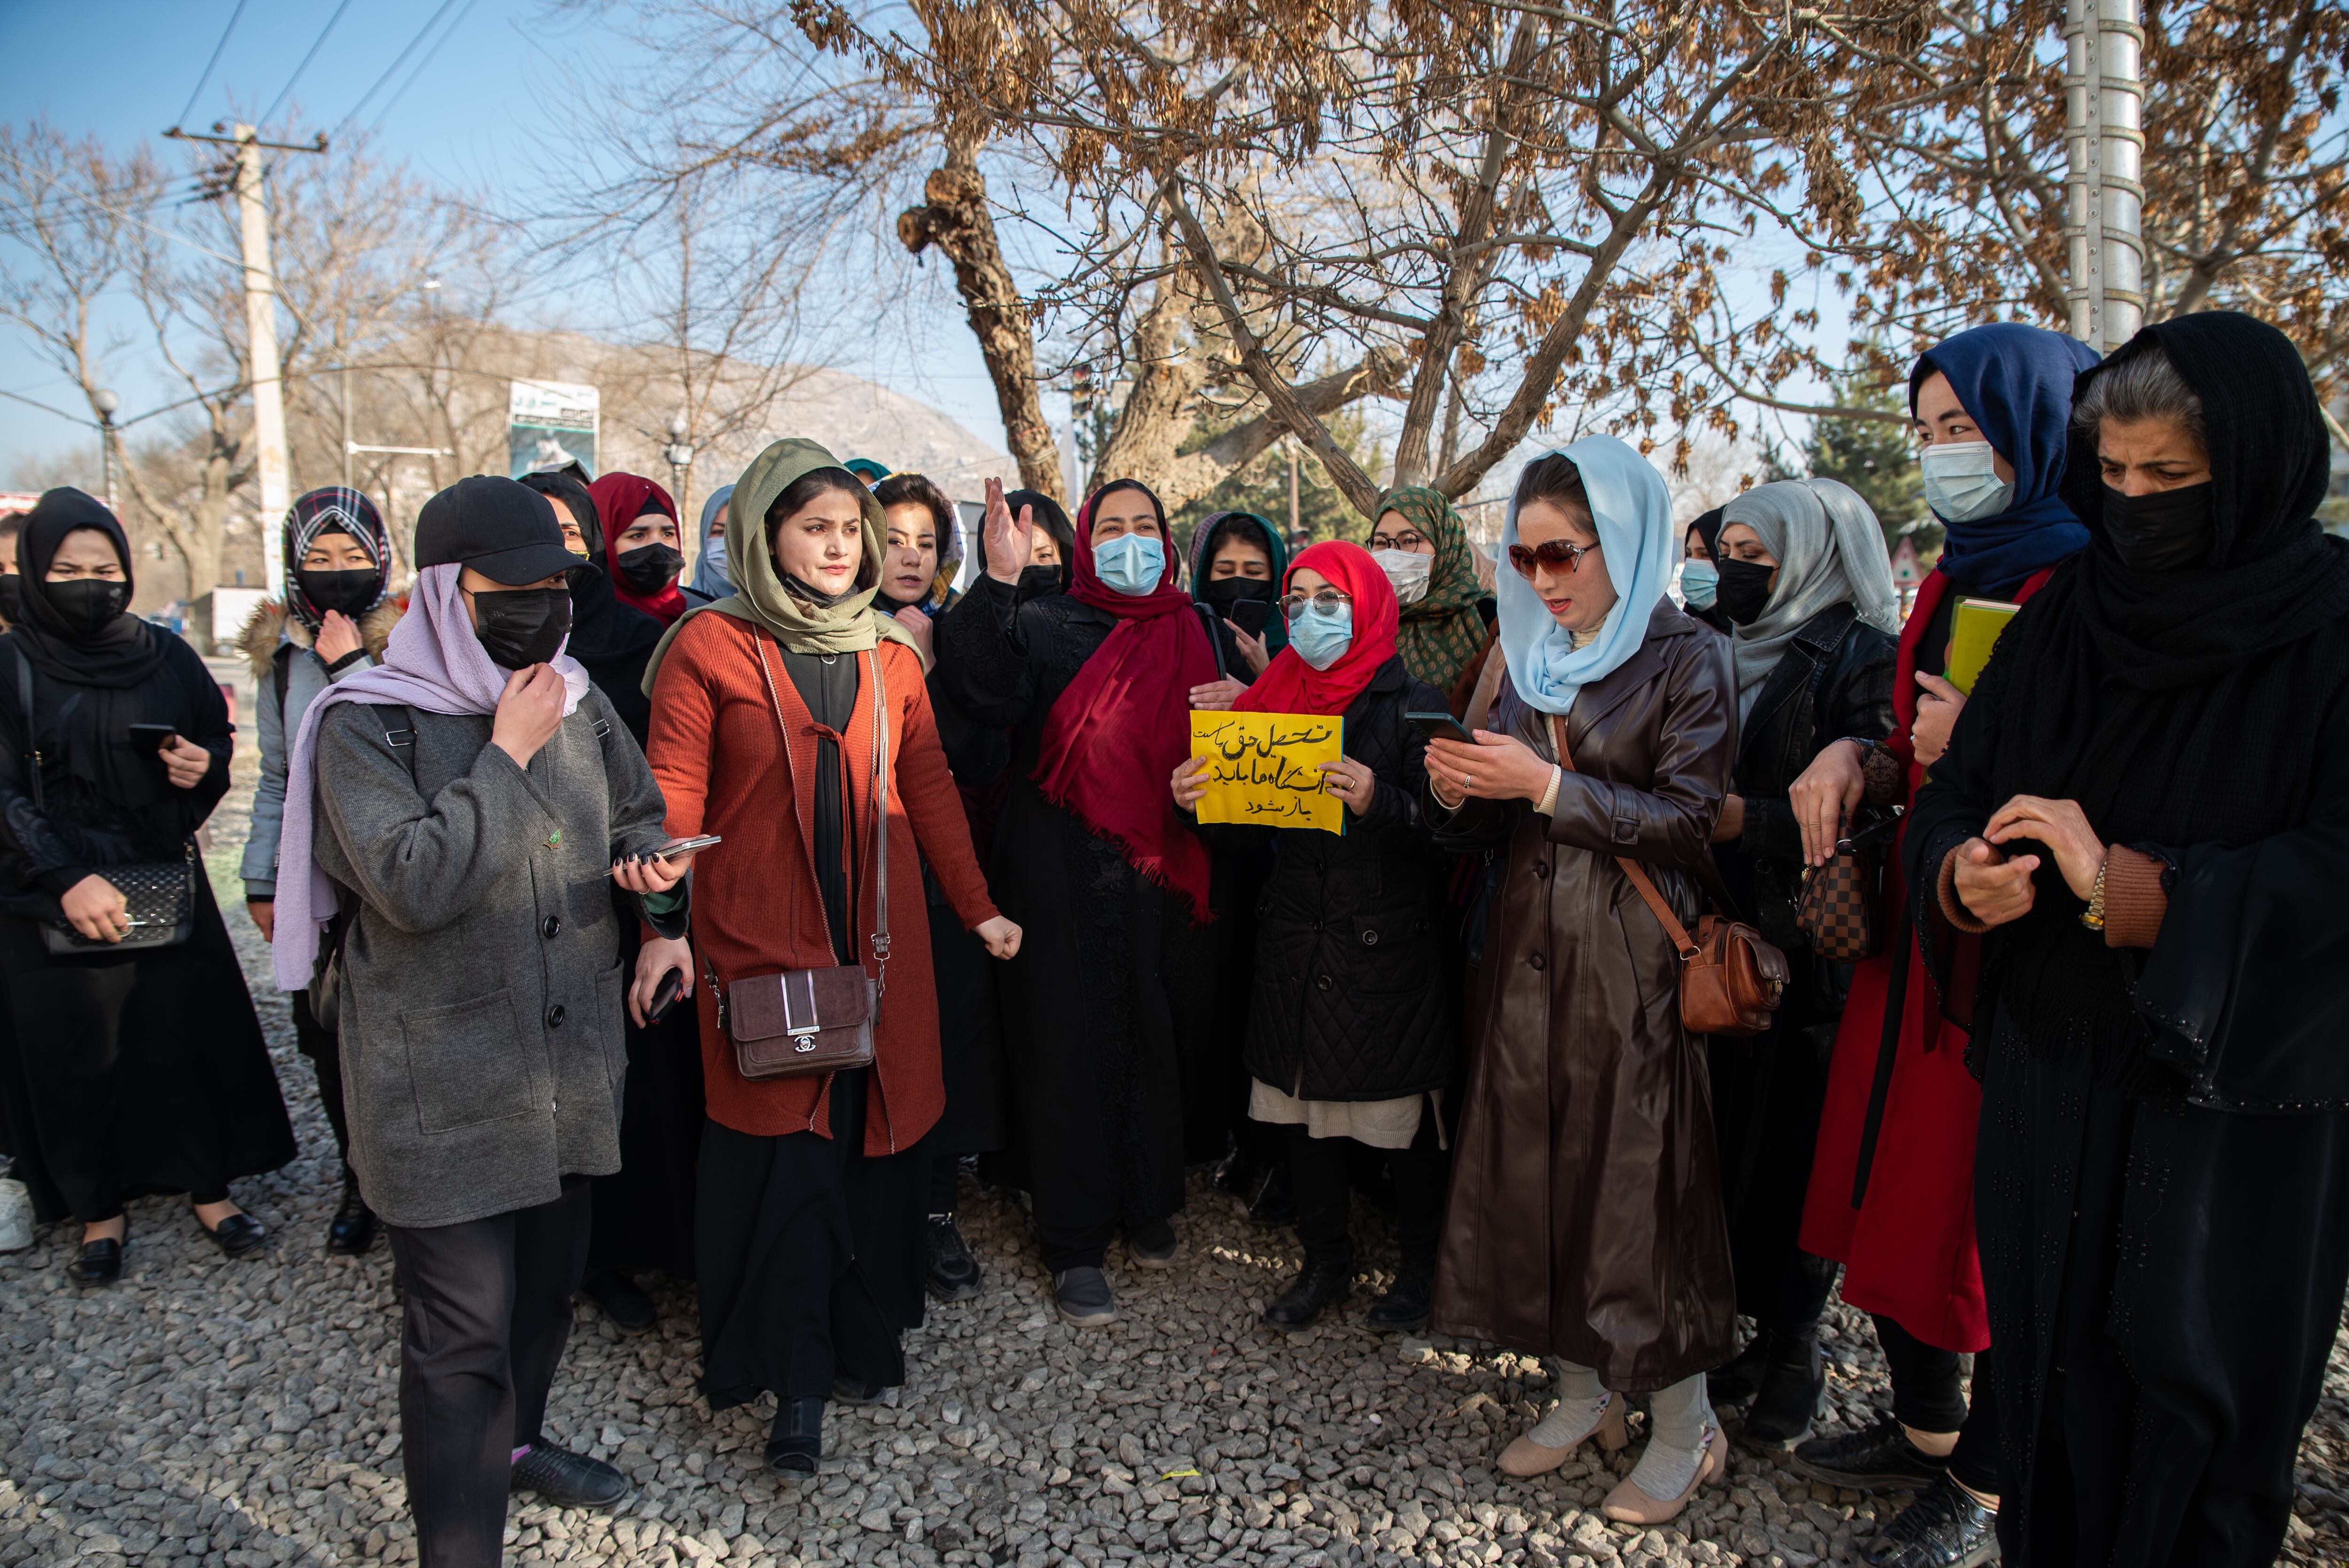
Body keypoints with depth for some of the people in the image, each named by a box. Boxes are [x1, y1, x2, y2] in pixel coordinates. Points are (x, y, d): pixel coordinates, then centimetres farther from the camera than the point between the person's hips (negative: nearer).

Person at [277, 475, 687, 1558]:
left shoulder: (576, 702, 5)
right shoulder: (368, 724, -12)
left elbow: (634, 811, 18)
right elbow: (412, 883, -25)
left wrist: (649, 862, -4)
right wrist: (508, 754, -20)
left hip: (567, 1060, 6)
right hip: (445, 1084, -6)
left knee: (548, 1276, 22)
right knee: (463, 1327, -2)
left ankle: (515, 1444, 46)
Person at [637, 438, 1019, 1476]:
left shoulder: (889, 655, 12)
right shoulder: (710, 646, -1)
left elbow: (929, 787, 11)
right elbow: (674, 798, -5)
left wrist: (978, 909, 7)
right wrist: (664, 926, -14)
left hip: (879, 939, 4)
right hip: (761, 938, -4)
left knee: (876, 1129, 7)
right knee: (785, 1148, -2)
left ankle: (862, 1339, 23)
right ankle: (798, 1386, 9)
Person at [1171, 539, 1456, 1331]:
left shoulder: (1413, 705, -5)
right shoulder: (1276, 698, 10)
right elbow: (1247, 828, 11)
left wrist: (1379, 802, -29)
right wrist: (1198, 800, -9)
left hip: (1392, 947, -4)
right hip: (1297, 944, 5)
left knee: (1406, 1116, 6)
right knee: (1305, 1106, 12)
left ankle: (1420, 1265, 26)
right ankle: (1326, 1261, 30)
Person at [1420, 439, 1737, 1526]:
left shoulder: (1688, 661, -5)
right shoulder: (1530, 661, 12)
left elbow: (1685, 823, -14)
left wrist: (1548, 786, -20)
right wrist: (1457, 794, -8)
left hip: (1634, 964, -6)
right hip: (1531, 951, 6)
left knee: (1640, 1177, -1)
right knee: (1537, 1167, 9)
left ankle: (1685, 1430, 18)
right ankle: (1583, 1393, 27)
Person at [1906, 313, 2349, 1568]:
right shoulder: (2063, 618, 4)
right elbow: (1956, 790, 4)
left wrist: (2123, 883, -24)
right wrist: (1963, 874, -17)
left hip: (2233, 1099, -3)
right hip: (2048, 1076, 4)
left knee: (2192, 1400, 8)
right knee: (2048, 1365, 13)